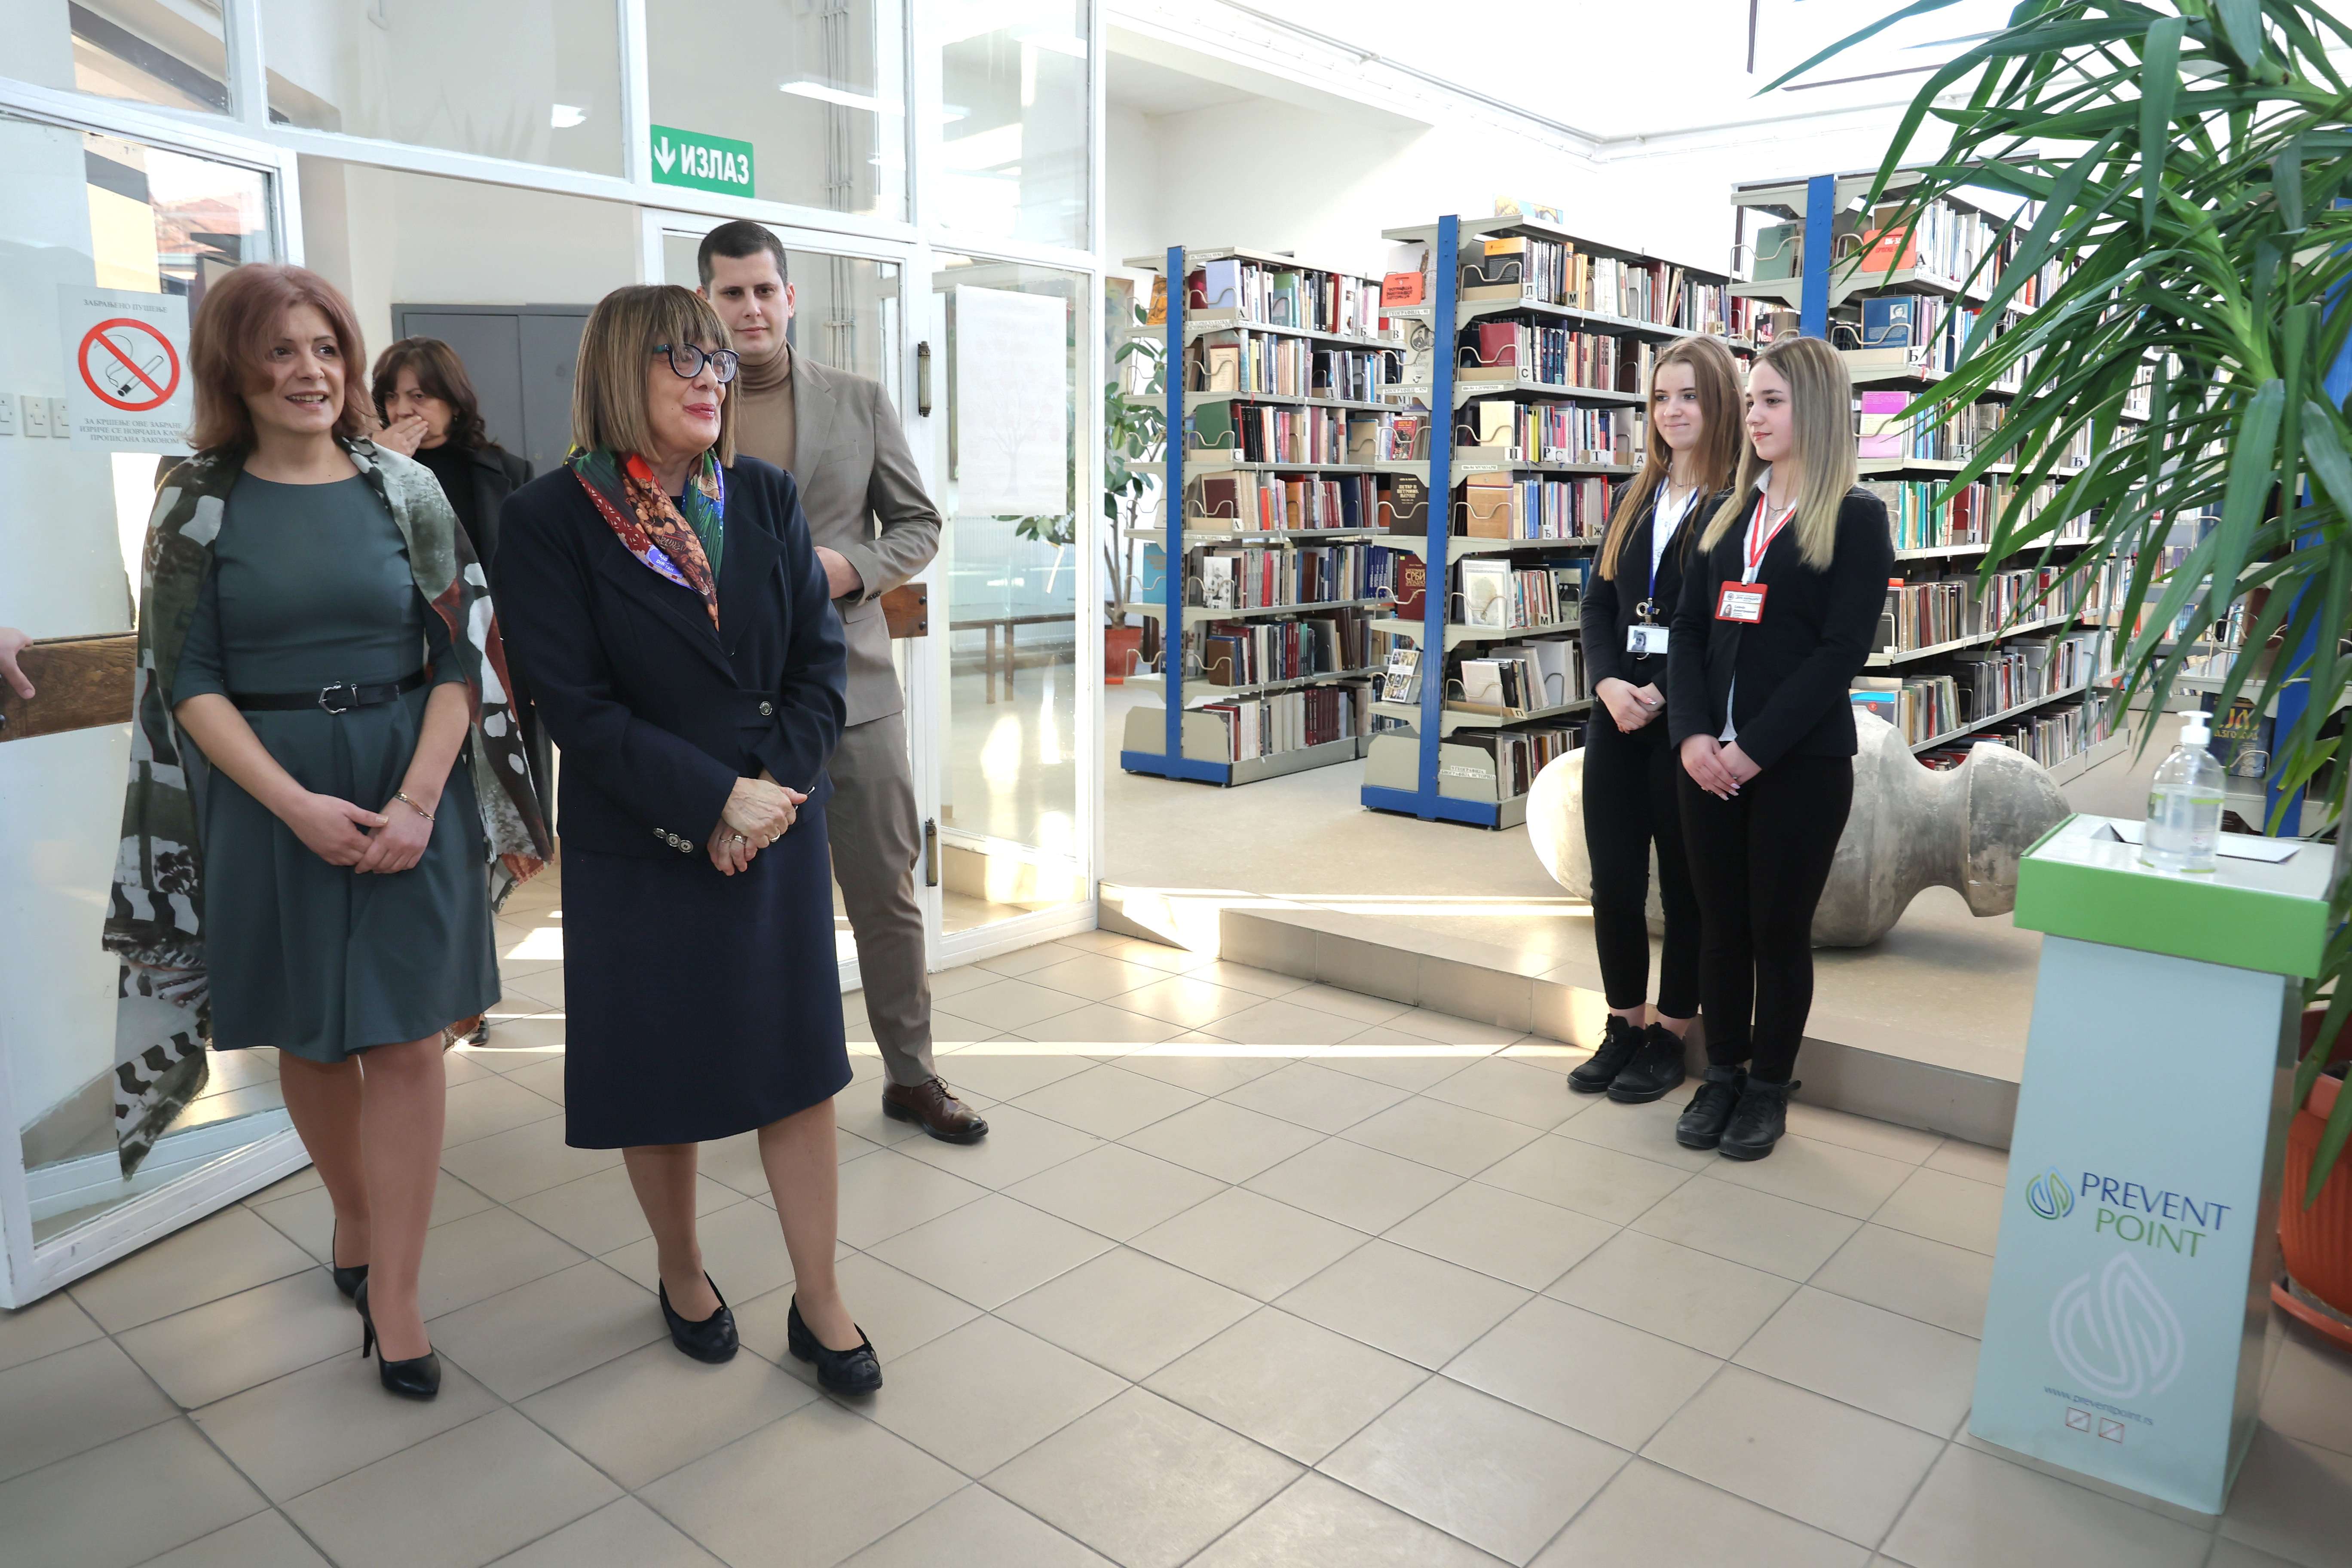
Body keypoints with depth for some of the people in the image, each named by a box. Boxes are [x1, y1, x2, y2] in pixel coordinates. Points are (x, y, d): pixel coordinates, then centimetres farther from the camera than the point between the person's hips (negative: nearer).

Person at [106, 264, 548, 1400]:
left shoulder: (405, 490, 2)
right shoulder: (198, 505, 1)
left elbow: (461, 657, -1)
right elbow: (189, 681, -2)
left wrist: (418, 801, -13)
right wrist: (298, 805, -14)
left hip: (408, 792, 0)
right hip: (265, 801, 0)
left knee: (405, 1040, -1)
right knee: (309, 1038, 12)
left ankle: (392, 1301, 8)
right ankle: (355, 1214, 37)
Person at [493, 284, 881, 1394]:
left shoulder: (766, 498, 3)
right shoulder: (552, 519, -8)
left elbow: (820, 656, 2)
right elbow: (576, 706, -13)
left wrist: (777, 784, -11)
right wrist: (715, 800, -17)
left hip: (778, 830, 3)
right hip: (639, 846, -3)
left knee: (797, 1060, 7)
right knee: (659, 1072, 11)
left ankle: (819, 1301, 21)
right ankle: (682, 1274, 36)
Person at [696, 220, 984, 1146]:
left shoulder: (860, 401, 6)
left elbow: (919, 524, 8)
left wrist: (853, 567, -10)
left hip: (850, 684, 1)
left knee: (887, 892, 6)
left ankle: (911, 1075, 21)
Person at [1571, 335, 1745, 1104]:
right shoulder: (1635, 498, 12)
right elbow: (1597, 603, 9)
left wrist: (1662, 695, -17)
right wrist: (1608, 683, -7)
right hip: (1617, 717, 6)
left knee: (1685, 884, 8)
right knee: (1612, 880, 9)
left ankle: (1669, 1036, 22)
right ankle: (1625, 1027, 25)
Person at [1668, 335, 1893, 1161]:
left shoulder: (1855, 517, -4)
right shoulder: (1731, 512, 12)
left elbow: (1842, 650, -12)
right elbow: (1689, 627, 6)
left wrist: (1755, 748, -17)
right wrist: (1692, 734, -9)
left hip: (1801, 761, -4)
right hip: (1710, 758, 5)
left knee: (1779, 929, 6)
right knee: (1720, 922, 11)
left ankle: (1768, 1088, 22)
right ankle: (1722, 1076, 25)